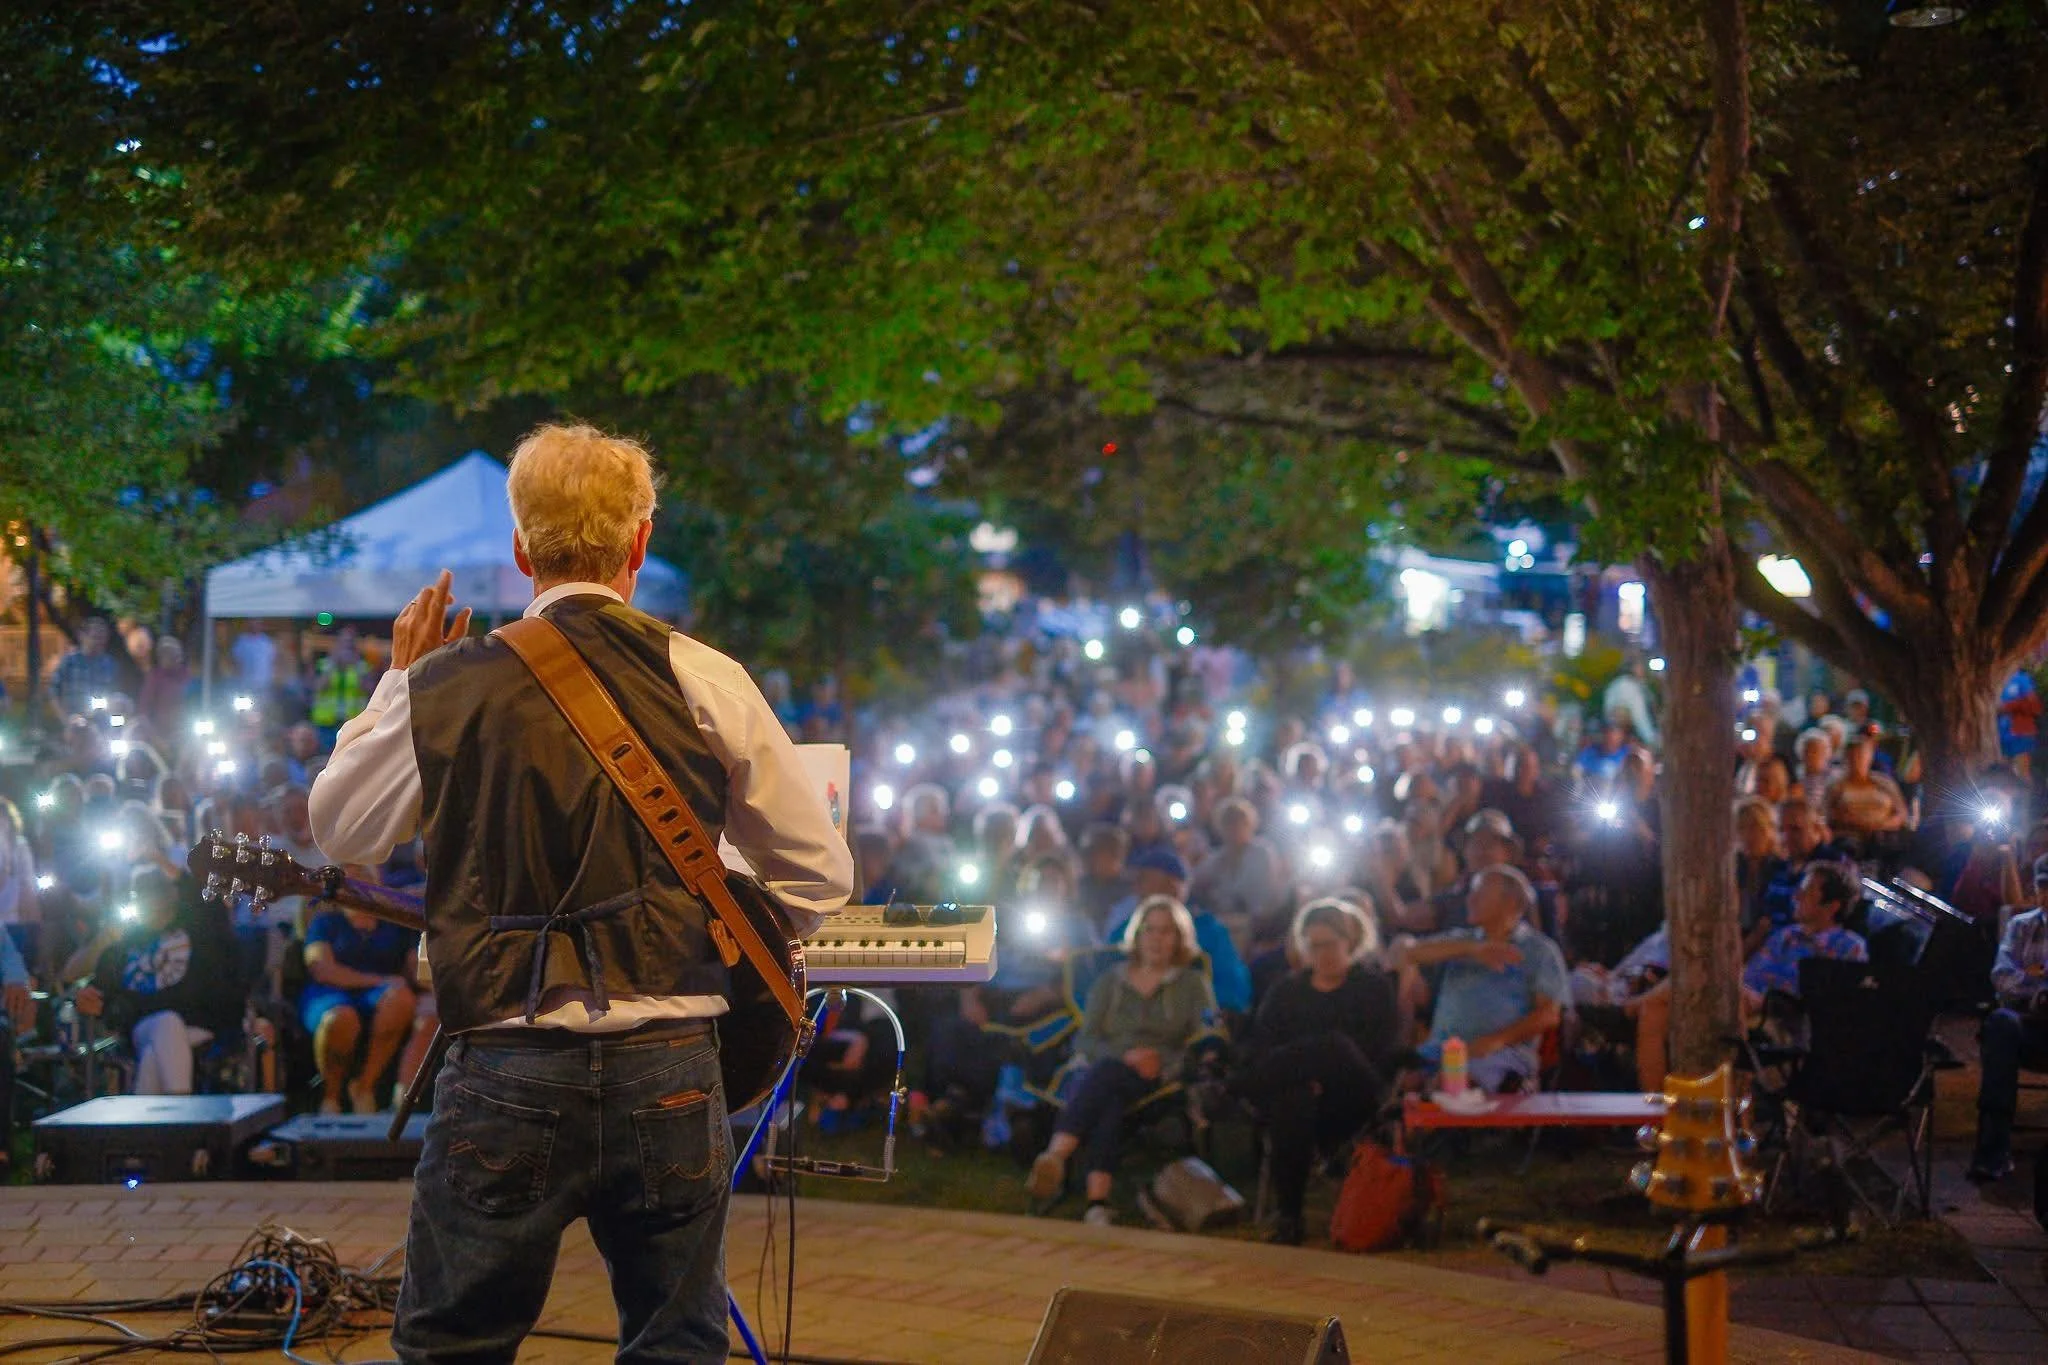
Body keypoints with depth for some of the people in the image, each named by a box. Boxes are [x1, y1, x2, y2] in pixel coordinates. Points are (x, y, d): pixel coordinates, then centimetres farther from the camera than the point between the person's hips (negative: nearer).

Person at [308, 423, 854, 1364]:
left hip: (508, 1075, -1)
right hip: (670, 1074, 1)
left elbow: (337, 828, 16)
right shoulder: (708, 683, -1)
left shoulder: (443, 685, -2)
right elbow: (820, 875, 6)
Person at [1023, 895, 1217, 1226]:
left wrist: (1165, 1064, -14)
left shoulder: (1193, 985, 18)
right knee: (1109, 1103, -36)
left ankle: (1055, 1157, -55)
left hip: (1163, 1079, -2)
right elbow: (1084, 1041, 12)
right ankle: (1097, 1203, -56)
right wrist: (1125, 1057, -9)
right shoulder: (1109, 981, 24)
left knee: (1104, 1075, -35)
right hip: (1105, 1071, 2)